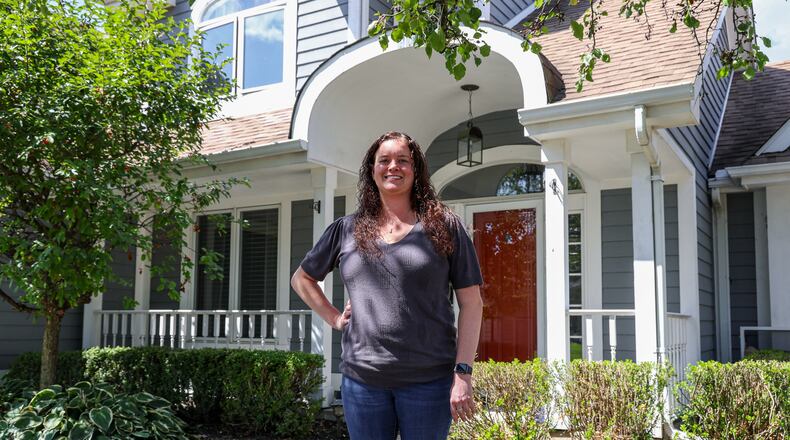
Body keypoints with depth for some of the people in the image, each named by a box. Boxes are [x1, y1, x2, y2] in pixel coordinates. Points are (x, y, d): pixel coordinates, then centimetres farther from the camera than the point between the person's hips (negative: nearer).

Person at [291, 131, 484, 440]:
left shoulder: (443, 226, 1)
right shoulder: (346, 230, 7)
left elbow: (471, 303, -1)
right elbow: (301, 279, 20)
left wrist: (463, 372, -9)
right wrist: (334, 318, 6)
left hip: (429, 379, -2)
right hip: (361, 379, 2)